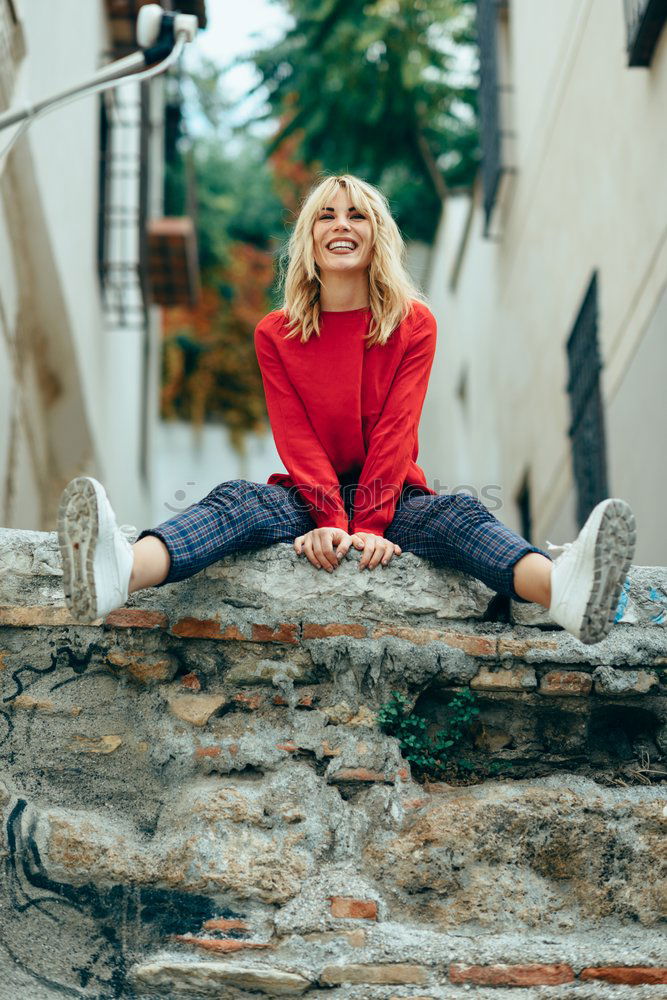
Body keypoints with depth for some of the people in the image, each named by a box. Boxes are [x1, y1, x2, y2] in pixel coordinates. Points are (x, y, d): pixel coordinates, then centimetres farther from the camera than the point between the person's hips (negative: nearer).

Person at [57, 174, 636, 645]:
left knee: (457, 514, -32)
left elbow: (396, 431, -8)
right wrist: (331, 521, -25)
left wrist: (370, 525, -23)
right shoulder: (276, 334, 5)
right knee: (237, 502, -31)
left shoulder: (414, 324, 3)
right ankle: (119, 574, -65)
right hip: (306, 497, 0)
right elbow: (296, 436, -7)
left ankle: (566, 592, -65)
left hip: (390, 494, 0)